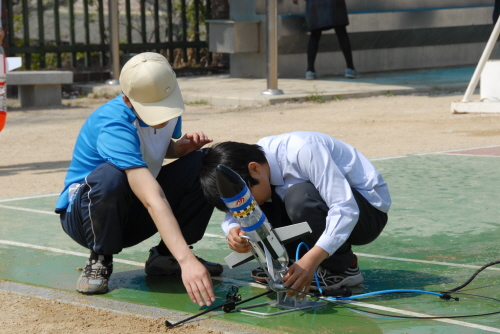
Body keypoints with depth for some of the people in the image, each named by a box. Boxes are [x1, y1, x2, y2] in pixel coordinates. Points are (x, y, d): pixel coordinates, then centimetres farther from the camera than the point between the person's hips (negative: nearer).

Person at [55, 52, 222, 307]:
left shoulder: (167, 105, -9)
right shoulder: (114, 126, -33)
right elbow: (153, 200, -43)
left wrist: (182, 146, -8)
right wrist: (186, 259, -52)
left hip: (134, 215, 7)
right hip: (84, 212, -7)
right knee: (110, 177, -40)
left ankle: (164, 257, -2)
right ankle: (100, 261, -13)